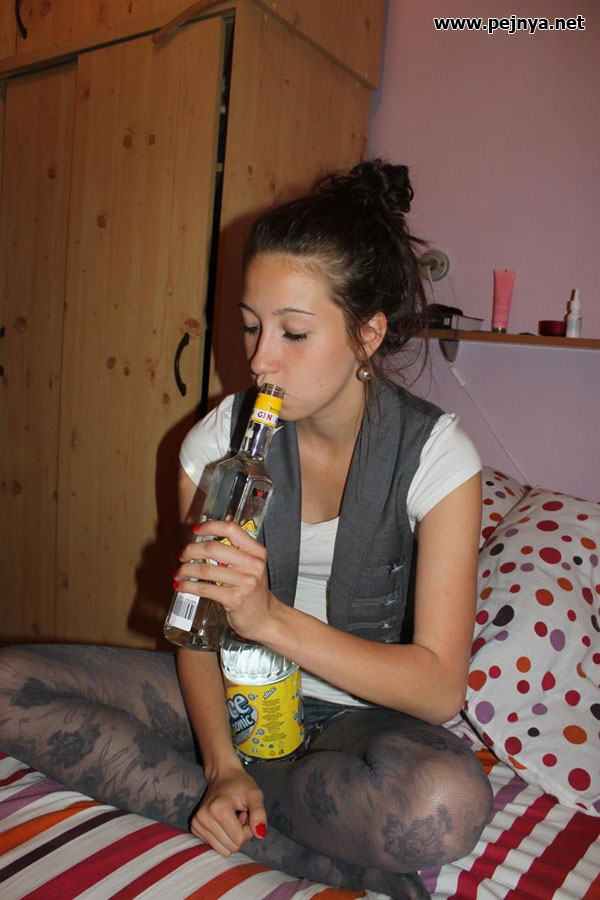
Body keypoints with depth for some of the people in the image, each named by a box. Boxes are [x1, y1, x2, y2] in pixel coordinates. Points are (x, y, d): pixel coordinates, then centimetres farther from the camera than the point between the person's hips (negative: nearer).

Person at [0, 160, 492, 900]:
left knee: (446, 803, -38)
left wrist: (271, 616, -30)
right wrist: (220, 764, -19)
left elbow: (439, 688, -19)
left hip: (363, 710, -2)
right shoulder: (220, 439, -7)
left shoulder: (435, 455, -16)